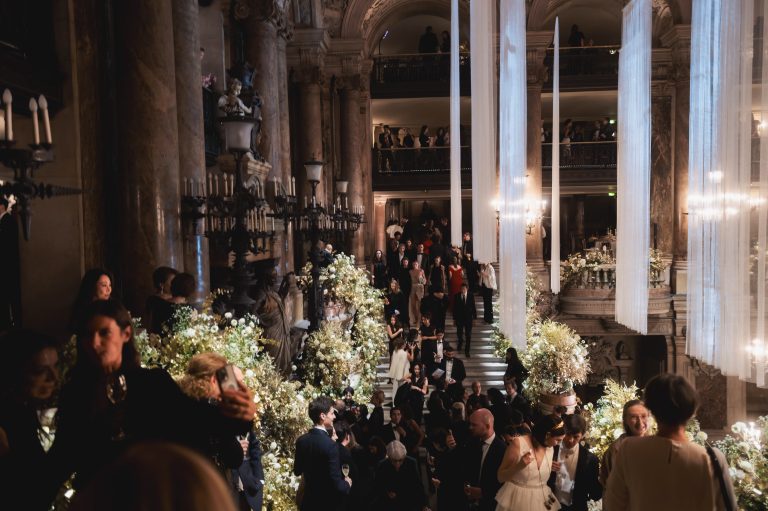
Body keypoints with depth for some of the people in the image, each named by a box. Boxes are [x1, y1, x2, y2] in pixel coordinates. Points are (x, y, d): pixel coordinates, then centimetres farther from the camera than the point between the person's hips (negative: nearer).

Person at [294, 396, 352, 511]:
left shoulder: (301, 440, -6)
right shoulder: (330, 445, -26)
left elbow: (297, 471, 8)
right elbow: (337, 485, -25)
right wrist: (347, 485, -5)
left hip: (308, 501, 6)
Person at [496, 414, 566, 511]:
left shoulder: (550, 449, 3)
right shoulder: (518, 443, -15)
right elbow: (501, 477, -12)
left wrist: (552, 468, 2)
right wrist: (518, 466, -24)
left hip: (540, 501, 5)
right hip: (517, 500, -5)